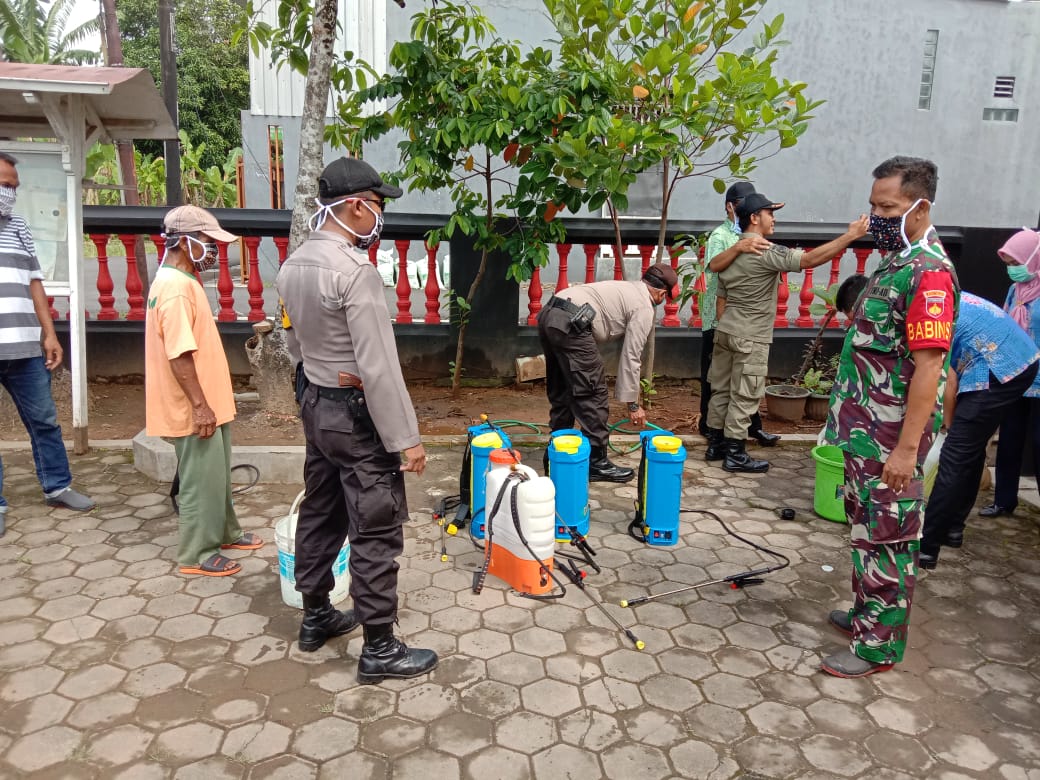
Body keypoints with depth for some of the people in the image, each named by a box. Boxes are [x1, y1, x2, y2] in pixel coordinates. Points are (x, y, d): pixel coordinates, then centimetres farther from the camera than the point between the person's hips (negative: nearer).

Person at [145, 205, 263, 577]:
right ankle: (196, 554, 15)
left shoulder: (182, 281, 12)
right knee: (202, 480, 1)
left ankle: (223, 532, 36)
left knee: (216, 474, 21)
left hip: (209, 402, 10)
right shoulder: (176, 287, -21)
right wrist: (200, 405, -24)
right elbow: (179, 354, -26)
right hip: (195, 409, -10)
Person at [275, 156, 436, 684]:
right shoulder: (354, 270, -23)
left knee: (320, 513, 19)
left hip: (314, 404, 9)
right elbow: (379, 365, -25)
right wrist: (406, 438, -21)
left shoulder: (293, 264, 5)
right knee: (376, 531, 1)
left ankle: (316, 617, 35)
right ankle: (379, 649, 12)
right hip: (357, 414, -9)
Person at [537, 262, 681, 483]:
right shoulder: (644, 308, 4)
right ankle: (597, 463, 9)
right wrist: (633, 404, 9)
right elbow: (630, 357, 1)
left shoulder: (623, 288, 29)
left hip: (548, 315, 9)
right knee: (594, 396, 1)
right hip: (571, 325, -9)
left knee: (561, 392, 20)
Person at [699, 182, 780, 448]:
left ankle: (753, 425, 19)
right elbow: (714, 264, -31)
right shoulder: (720, 235, -8)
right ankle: (708, 424, 15)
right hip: (719, 317, -6)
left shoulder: (750, 236, 14)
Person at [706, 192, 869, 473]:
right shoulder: (767, 252, -14)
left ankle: (715, 444, 21)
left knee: (722, 390, 13)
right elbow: (810, 259, -24)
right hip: (750, 339, -9)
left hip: (725, 332, 9)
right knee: (744, 396, -1)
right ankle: (735, 454, 6)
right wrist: (850, 235, -21)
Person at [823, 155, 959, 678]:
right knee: (866, 530, 20)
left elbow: (928, 366, -23)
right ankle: (867, 612, 36)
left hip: (891, 439, -9)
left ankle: (879, 644, 15)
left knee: (887, 539, 2)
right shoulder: (893, 262, 12)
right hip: (864, 430, 9)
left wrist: (907, 447, -24)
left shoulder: (928, 272, -18)